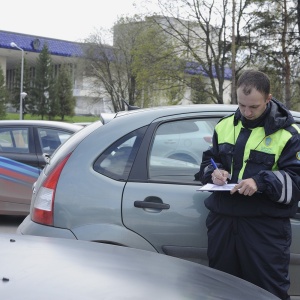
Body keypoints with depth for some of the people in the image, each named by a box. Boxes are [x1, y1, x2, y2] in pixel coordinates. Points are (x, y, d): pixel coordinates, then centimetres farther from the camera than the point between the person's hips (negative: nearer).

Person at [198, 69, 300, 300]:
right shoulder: (225, 126, 11)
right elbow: (207, 162, 21)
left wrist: (261, 182, -25)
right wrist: (213, 173, -3)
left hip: (266, 226, -5)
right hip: (222, 220, 5)